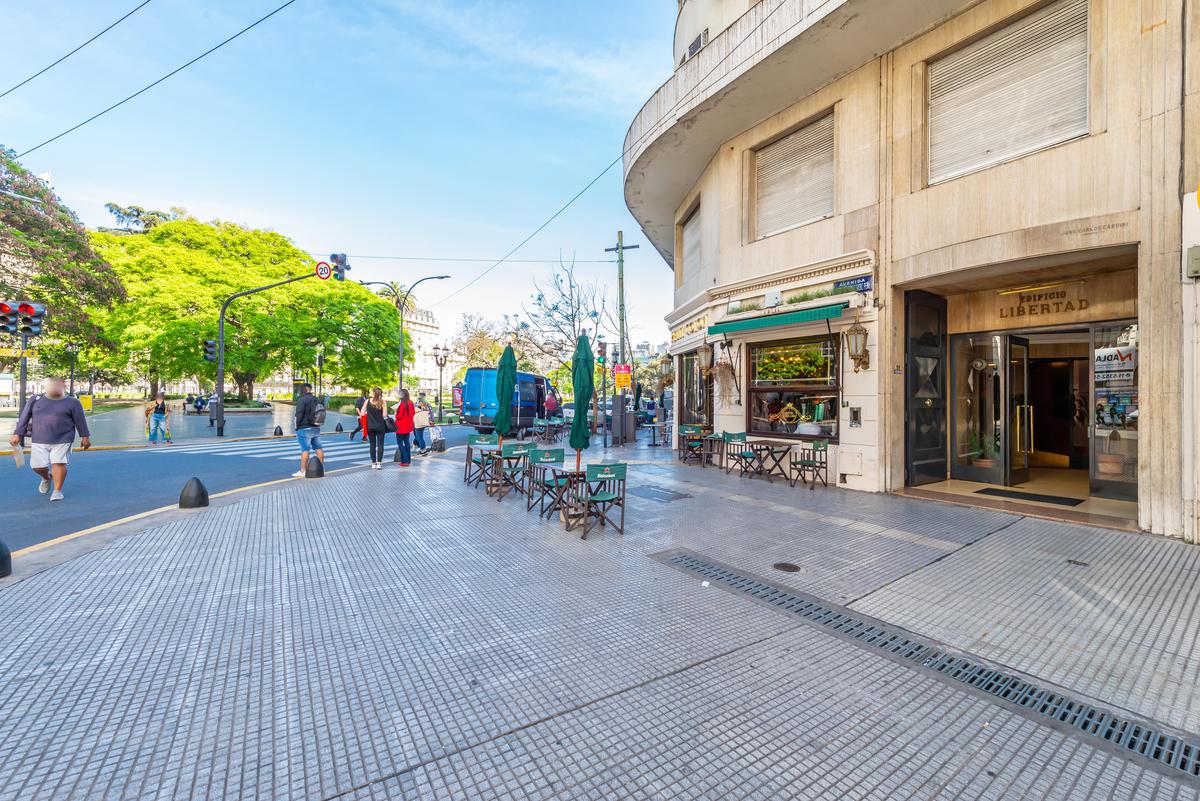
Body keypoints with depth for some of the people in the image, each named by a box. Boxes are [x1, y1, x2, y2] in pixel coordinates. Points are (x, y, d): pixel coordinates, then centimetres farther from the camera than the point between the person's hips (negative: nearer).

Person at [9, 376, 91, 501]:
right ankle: (47, 478, 36)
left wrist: (85, 437, 3)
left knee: (59, 463, -10)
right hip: (39, 441, 3)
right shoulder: (35, 400, 10)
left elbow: (80, 420, 4)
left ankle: (57, 491, 1)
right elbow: (24, 418, 13)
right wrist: (17, 434, 7)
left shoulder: (72, 402, 3)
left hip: (62, 441, -3)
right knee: (38, 466, 2)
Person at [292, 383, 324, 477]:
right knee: (318, 448, 10)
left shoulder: (302, 400, -11)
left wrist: (297, 426, -5)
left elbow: (299, 415, -15)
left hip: (305, 429, -7)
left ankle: (303, 471, -4)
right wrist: (317, 424, 15)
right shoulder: (316, 399, 12)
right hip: (316, 428, 7)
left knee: (305, 450, -6)